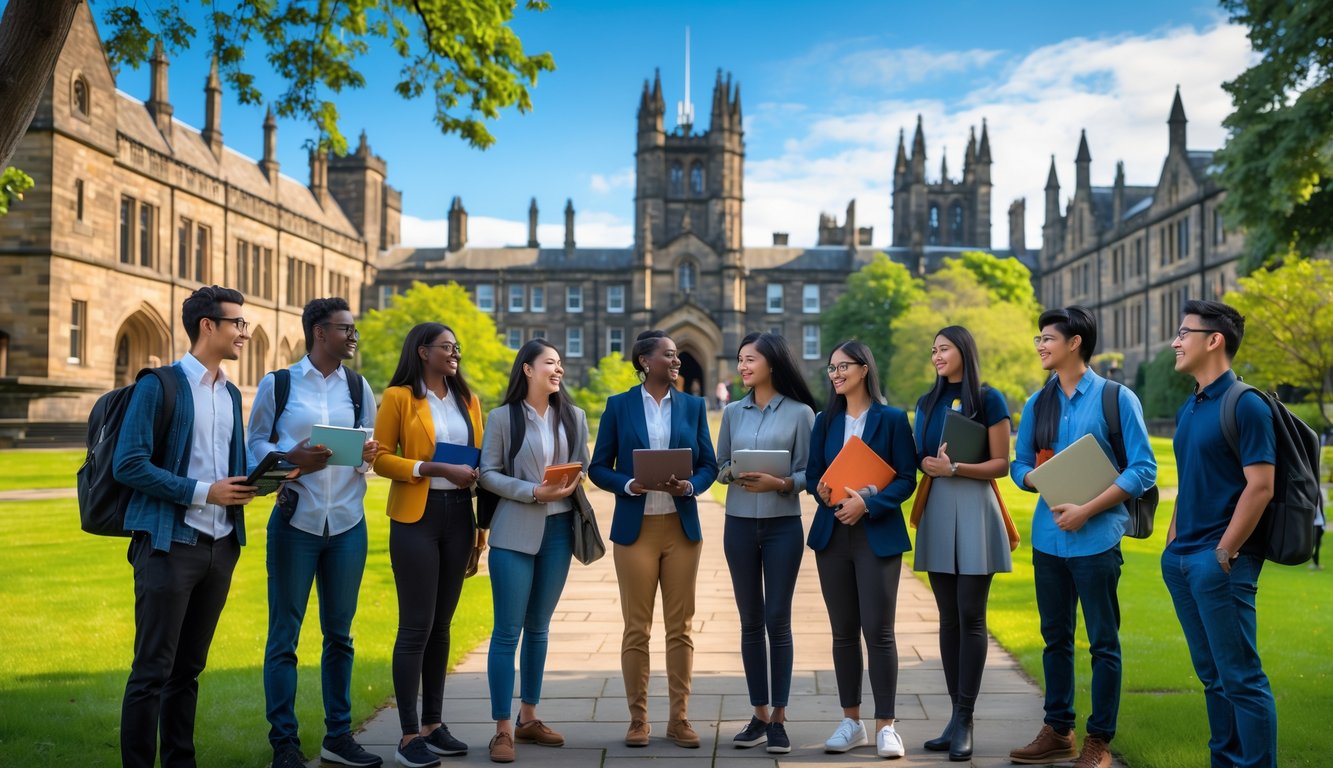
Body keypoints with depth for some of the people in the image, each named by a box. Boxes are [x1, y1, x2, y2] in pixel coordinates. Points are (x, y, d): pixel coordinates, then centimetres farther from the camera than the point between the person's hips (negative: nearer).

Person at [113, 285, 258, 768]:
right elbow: (128, 464, -13)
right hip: (170, 543, -6)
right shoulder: (159, 385, -6)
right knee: (152, 670, -2)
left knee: (188, 669, 14)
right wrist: (202, 492, -15)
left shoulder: (231, 393, 15)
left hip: (221, 545, 6)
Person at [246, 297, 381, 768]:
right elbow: (256, 444, 0)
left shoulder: (359, 388, 10)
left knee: (339, 633, 10)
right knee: (284, 635, 2)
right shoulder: (277, 384, 0)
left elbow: (370, 449, 11)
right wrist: (292, 459, -19)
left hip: (348, 522, 3)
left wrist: (367, 456, -12)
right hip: (295, 521, -3)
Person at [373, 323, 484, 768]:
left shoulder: (466, 400, 13)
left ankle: (433, 723, 21)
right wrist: (437, 469, -18)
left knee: (442, 624, 11)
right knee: (416, 626, -4)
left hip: (458, 515, 5)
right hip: (417, 517, -5)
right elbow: (381, 459, -7)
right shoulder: (399, 397, -2)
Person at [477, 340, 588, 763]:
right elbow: (488, 474, -5)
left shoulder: (573, 415, 8)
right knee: (508, 631, -2)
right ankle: (502, 729, 5)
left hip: (559, 530, 4)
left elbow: (584, 466, 12)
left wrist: (573, 485, -9)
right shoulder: (502, 417, -2)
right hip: (515, 531, -4)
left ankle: (528, 718, 25)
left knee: (538, 628, 14)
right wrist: (534, 492, -16)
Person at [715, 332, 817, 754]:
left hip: (782, 526, -3)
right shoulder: (732, 412, 7)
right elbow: (719, 466, 11)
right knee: (751, 621, 8)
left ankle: (779, 717, 10)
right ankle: (759, 715, 17)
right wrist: (732, 473, -11)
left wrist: (779, 483, -22)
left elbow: (809, 472, -5)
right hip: (739, 525, 3)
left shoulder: (800, 412, -3)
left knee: (778, 620, -1)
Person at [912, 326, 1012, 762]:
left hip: (973, 510, -5)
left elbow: (1001, 464, -5)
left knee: (971, 616, -5)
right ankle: (957, 715, 12)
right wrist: (929, 465, -5)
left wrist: (955, 468, -17)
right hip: (936, 511, 5)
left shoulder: (989, 400, -1)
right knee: (948, 617, 6)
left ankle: (964, 720, -1)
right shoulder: (927, 403, 13)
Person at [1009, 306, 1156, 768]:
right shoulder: (1036, 404, 10)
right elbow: (1019, 466, 13)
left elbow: (1143, 468, -9)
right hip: (1048, 536, 5)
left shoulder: (1116, 398, -5)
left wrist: (1087, 509, -17)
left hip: (1096, 538, -5)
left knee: (1103, 642, 3)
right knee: (1055, 638, 13)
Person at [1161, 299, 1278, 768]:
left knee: (1241, 678, -3)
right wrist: (1172, 542, 13)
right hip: (1183, 559, 9)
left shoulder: (1244, 405, -12)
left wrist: (1223, 554, -16)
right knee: (1213, 676, 15)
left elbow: (1260, 486, -17)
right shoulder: (1189, 409, 14)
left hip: (1219, 560, -8)